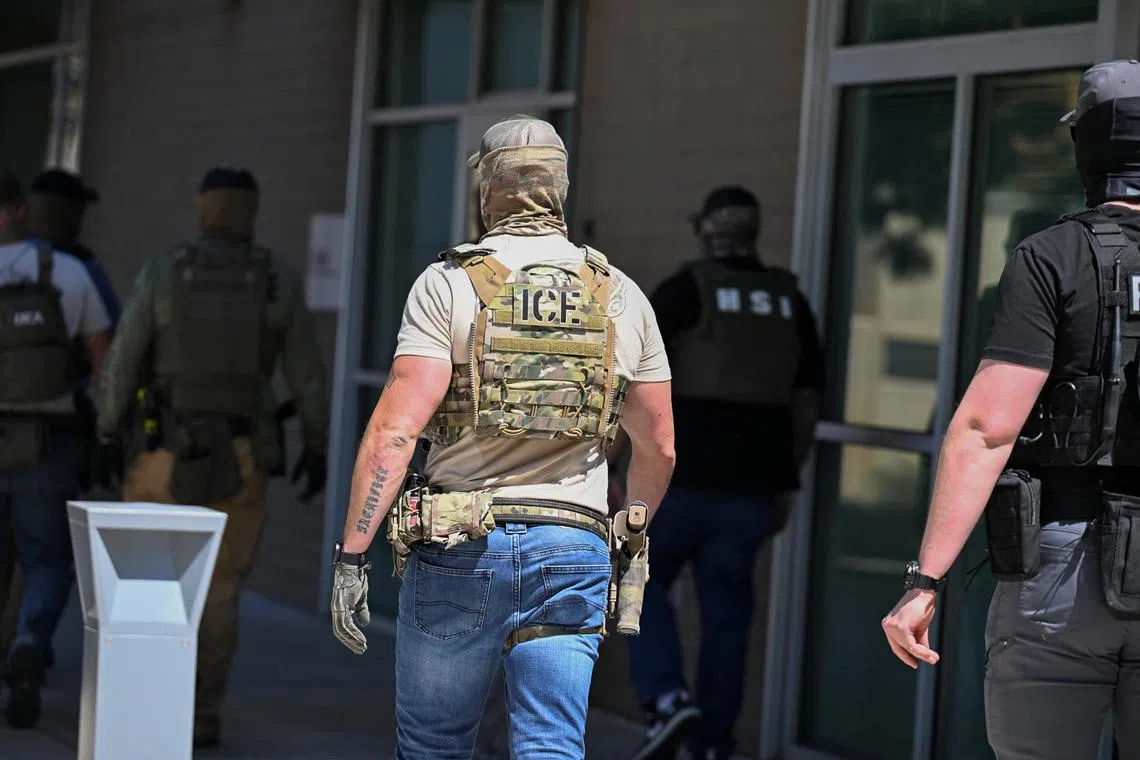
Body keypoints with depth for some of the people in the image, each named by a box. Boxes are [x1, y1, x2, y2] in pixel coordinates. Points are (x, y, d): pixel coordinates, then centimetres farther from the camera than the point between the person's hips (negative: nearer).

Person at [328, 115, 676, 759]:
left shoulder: (450, 283, -3)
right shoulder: (622, 296, 8)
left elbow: (397, 428, -12)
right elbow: (659, 447, 13)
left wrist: (352, 555, -9)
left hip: (459, 545, -2)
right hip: (572, 548, 2)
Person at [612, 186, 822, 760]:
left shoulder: (683, 292, -5)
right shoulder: (790, 303, 10)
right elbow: (805, 406, 12)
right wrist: (785, 486, 19)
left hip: (682, 477, -4)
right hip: (752, 485, 4)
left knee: (643, 585, 13)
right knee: (726, 614, 10)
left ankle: (667, 699, -6)